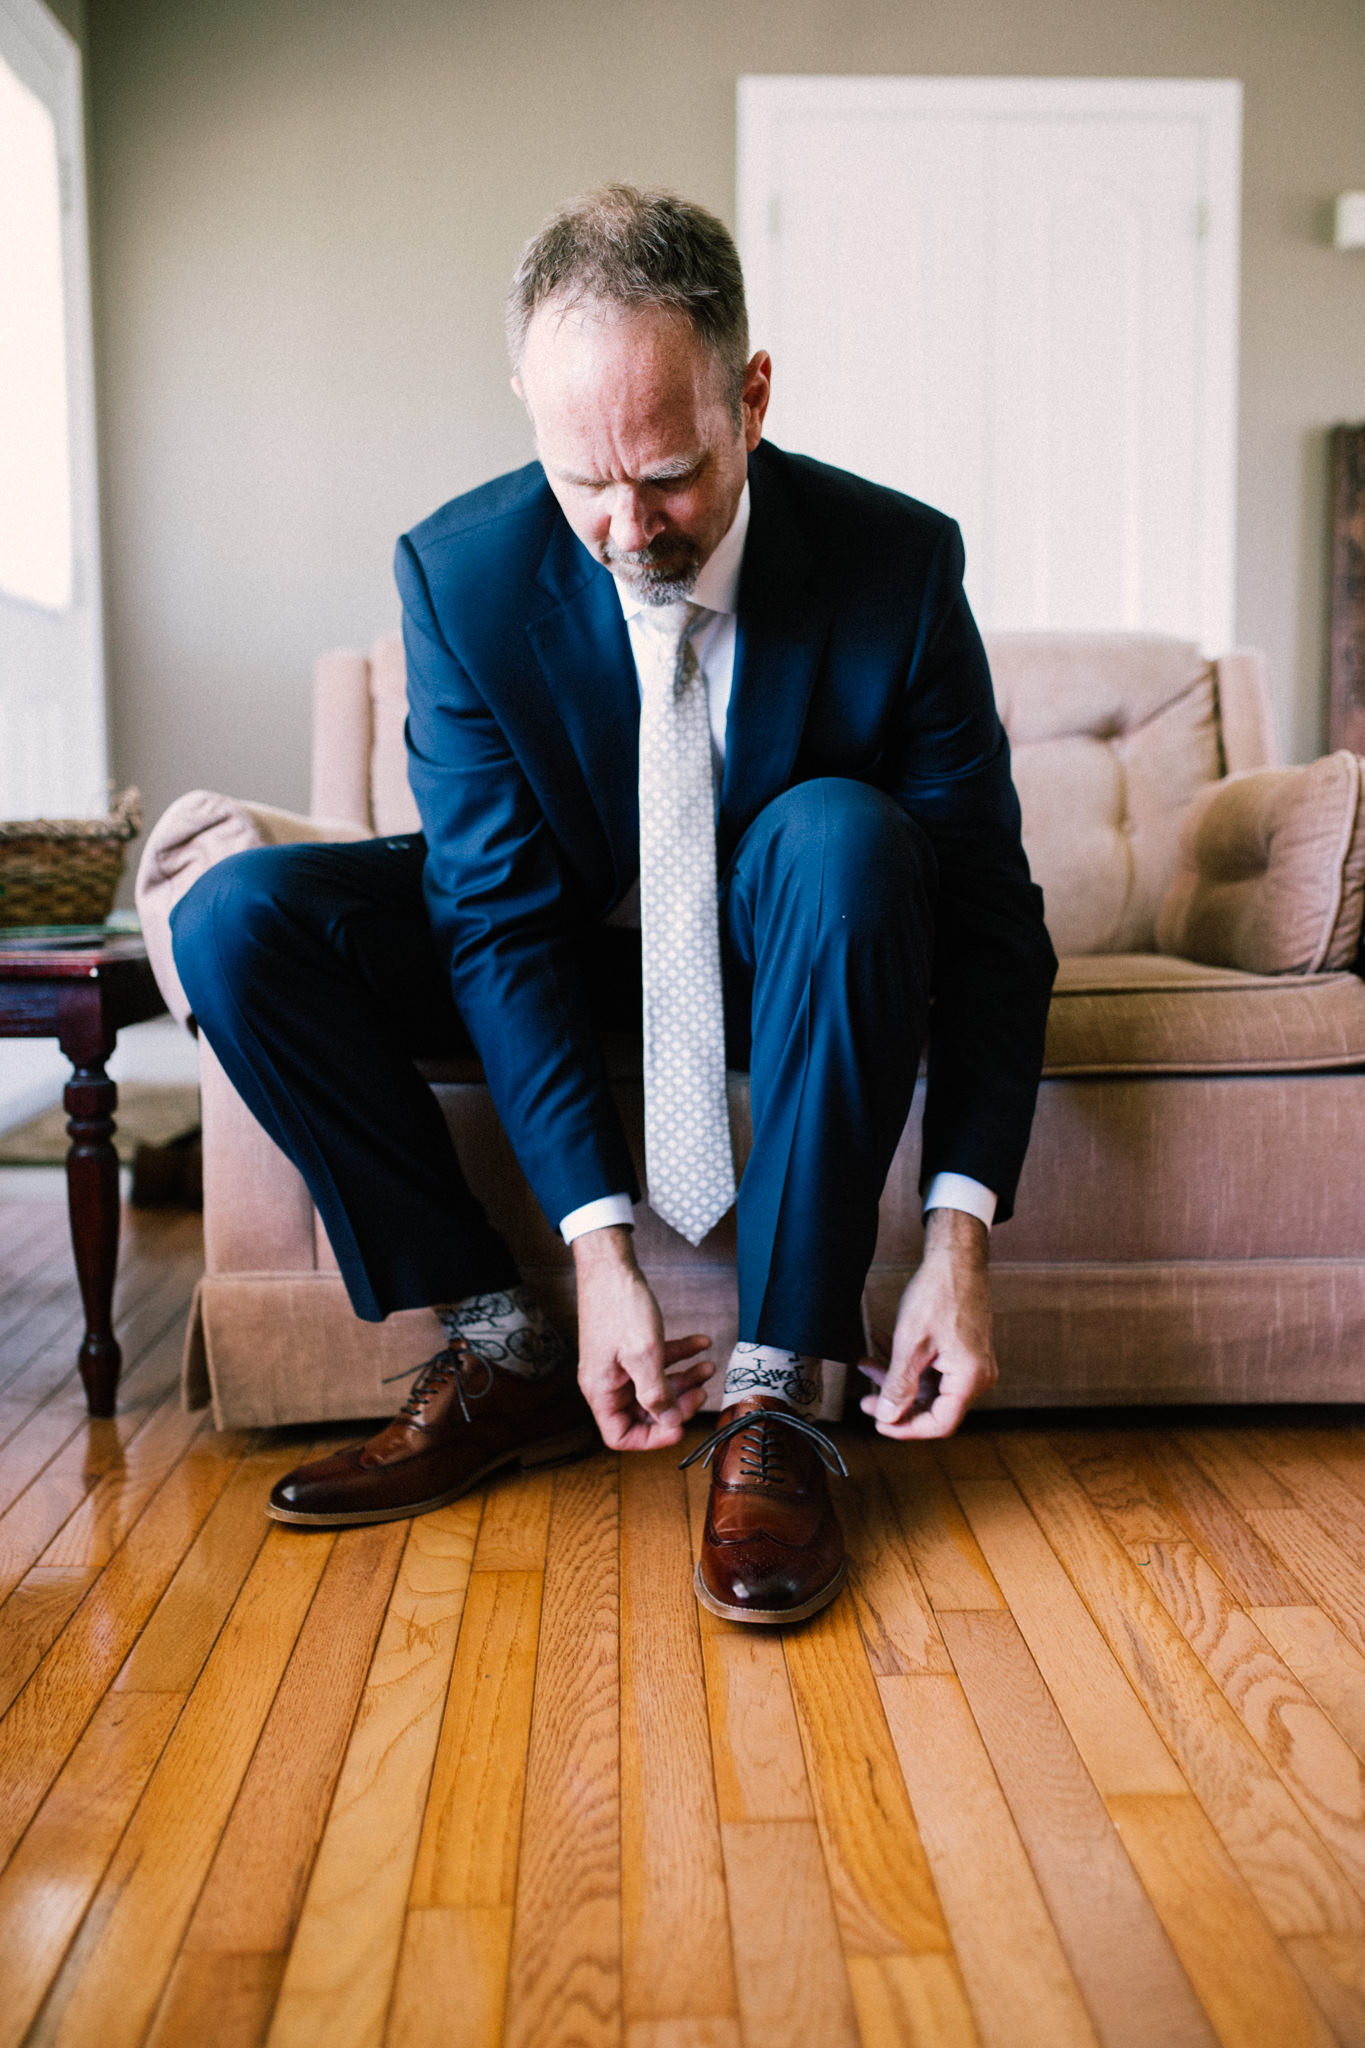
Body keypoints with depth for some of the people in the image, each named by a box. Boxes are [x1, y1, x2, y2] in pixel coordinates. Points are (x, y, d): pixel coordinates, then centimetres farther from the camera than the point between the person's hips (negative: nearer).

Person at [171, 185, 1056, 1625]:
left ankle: (776, 1396, -30)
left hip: (785, 950, -1)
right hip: (562, 945, 2)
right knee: (239, 922, -20)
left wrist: (959, 1236, -31)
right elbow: (499, 920, -21)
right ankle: (501, 1350, -13)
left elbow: (987, 911, -20)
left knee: (846, 833, -36)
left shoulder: (896, 562, -20)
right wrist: (598, 1238, -29)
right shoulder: (461, 571, -19)